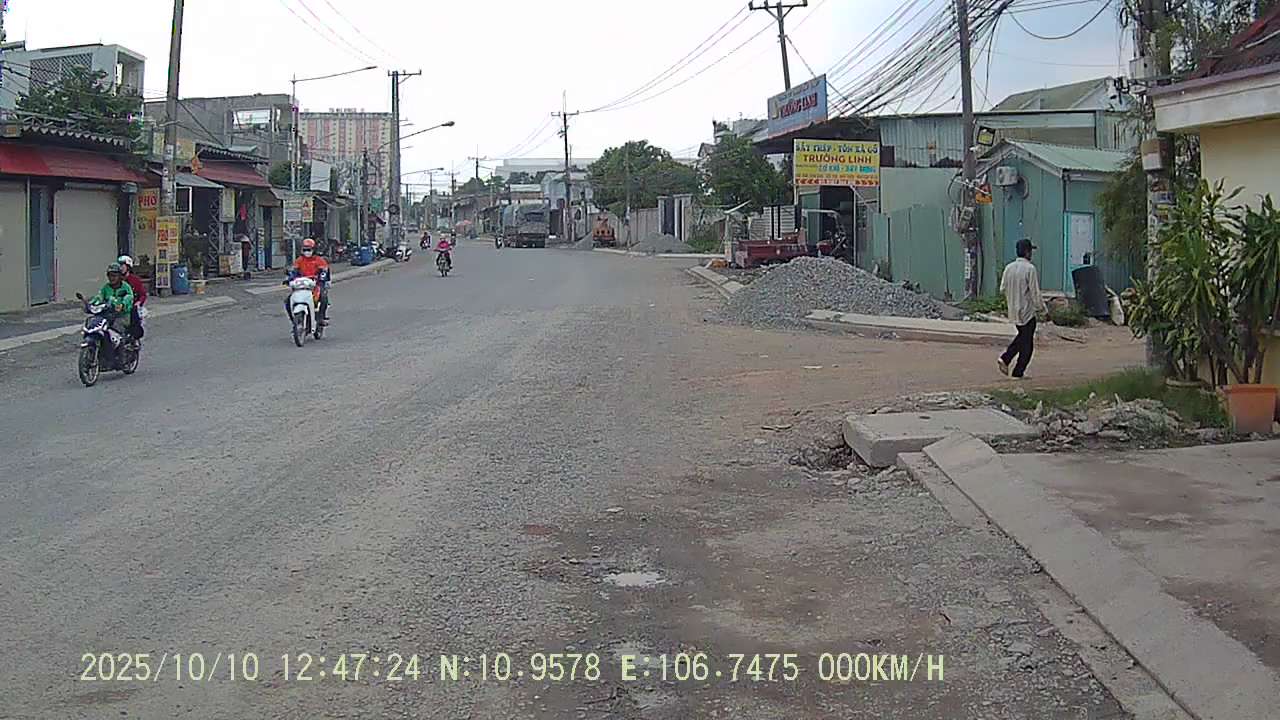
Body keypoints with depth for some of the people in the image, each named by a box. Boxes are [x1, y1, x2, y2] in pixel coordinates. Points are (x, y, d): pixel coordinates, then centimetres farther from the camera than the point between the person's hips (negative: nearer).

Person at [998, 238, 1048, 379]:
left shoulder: (1009, 267, 2)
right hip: (1027, 311, -7)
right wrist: (1042, 308, -3)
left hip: (1013, 311, 7)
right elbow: (1035, 293, -16)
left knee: (1022, 336, 24)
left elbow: (1003, 288, 9)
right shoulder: (1030, 269, -17)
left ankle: (1005, 358, 8)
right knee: (1027, 343, 4)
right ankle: (1018, 372, 6)